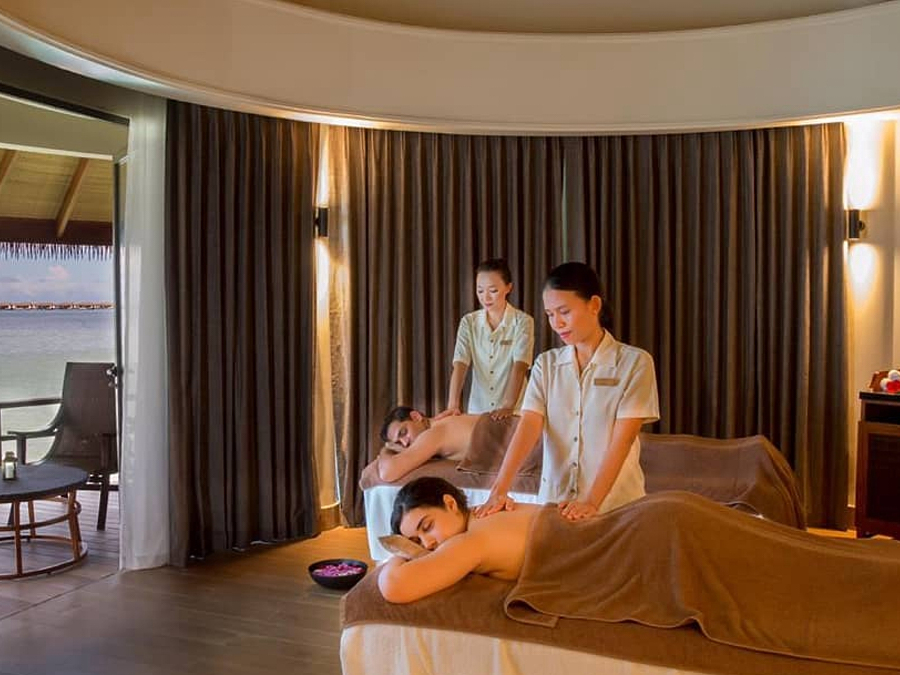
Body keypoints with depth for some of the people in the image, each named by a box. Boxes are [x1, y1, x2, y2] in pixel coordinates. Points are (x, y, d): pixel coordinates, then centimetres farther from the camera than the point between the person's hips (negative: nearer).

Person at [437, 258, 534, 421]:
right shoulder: (468, 322, 2)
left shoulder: (522, 322, -7)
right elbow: (459, 365, -9)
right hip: (477, 411, 2)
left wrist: (508, 406, -31)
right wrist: (453, 405, -23)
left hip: (514, 412, -2)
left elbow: (519, 366, -17)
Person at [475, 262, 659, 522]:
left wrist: (593, 501, -23)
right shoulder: (546, 364, 3)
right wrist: (500, 489, -22)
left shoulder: (634, 362, -7)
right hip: (553, 501, 3)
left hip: (614, 504, -2)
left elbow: (622, 440, -14)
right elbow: (528, 427, -9)